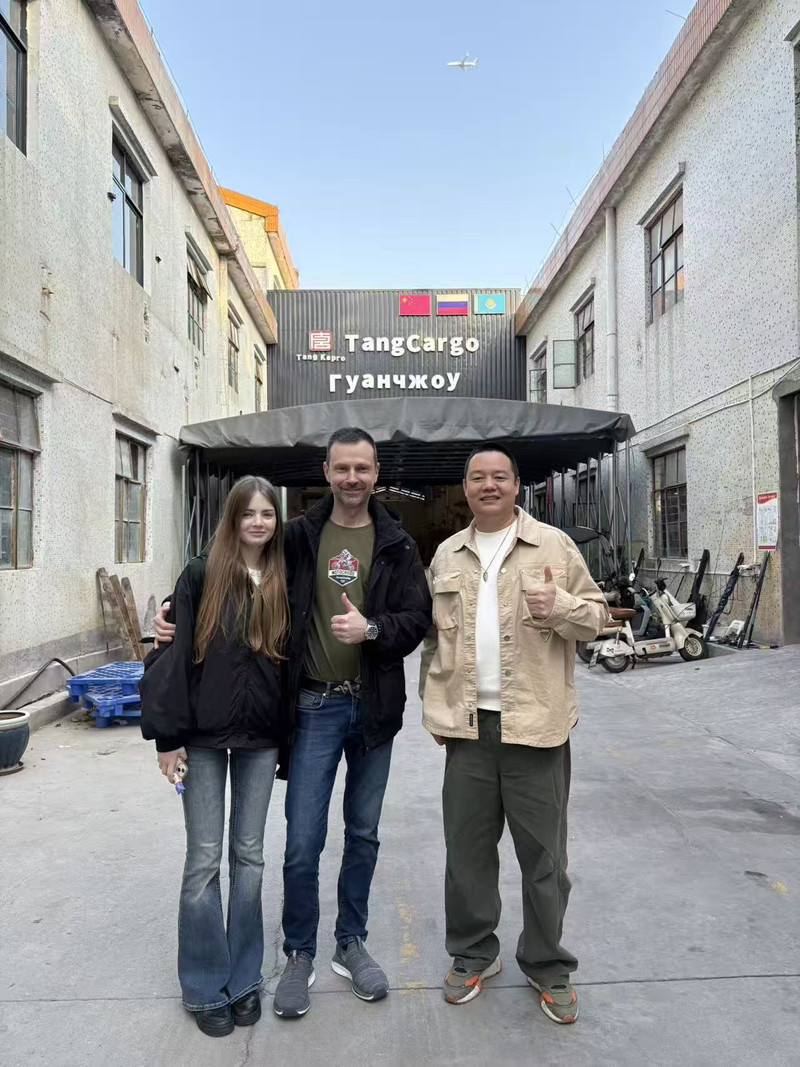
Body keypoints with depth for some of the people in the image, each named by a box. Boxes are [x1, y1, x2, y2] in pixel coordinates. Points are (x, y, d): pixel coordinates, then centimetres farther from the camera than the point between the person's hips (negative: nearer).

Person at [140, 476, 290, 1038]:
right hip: (205, 735, -2)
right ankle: (206, 986, 23)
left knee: (249, 854, 12)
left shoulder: (283, 584, 3)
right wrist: (168, 734, -9)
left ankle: (244, 977, 28)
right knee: (205, 857, 5)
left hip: (262, 737, 2)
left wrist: (289, 737, 6)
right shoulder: (201, 576, -4)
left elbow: (291, 660, 7)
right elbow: (174, 655, -6)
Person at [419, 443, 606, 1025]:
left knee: (543, 852, 8)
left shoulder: (554, 545, 0)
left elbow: (597, 615, 2)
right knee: (467, 847, 13)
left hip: (536, 723, -3)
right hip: (468, 724, 3)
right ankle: (473, 954, 33)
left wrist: (561, 606, -19)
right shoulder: (447, 555, 11)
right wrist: (435, 706, 9)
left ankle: (548, 966, 29)